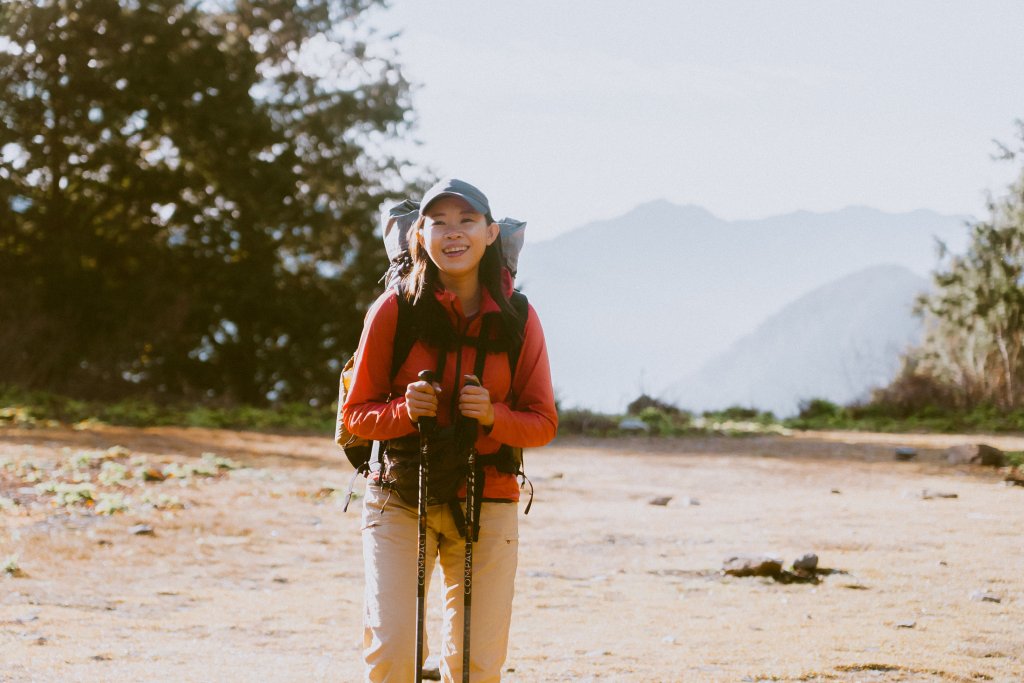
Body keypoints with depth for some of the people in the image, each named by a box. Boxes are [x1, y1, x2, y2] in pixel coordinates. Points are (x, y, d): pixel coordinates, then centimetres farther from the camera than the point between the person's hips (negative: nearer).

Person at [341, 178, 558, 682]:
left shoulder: (518, 318, 0)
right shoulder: (394, 309, -5)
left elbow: (543, 423, 4)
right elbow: (356, 414, 2)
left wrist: (493, 416, -16)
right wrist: (405, 410, -19)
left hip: (488, 504, 1)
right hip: (398, 501, -1)